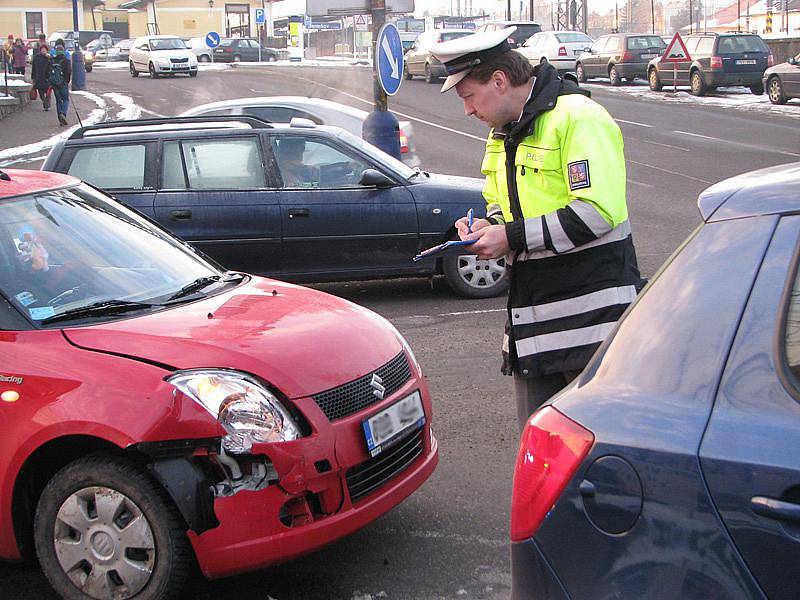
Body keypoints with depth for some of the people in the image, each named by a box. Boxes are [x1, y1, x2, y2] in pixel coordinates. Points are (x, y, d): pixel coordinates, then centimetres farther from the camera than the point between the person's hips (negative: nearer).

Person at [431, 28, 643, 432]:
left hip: (591, 309, -8)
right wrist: (488, 228, 4)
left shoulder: (577, 117, -12)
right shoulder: (503, 134, 18)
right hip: (533, 320, 9)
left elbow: (599, 210, -22)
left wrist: (513, 237, -18)